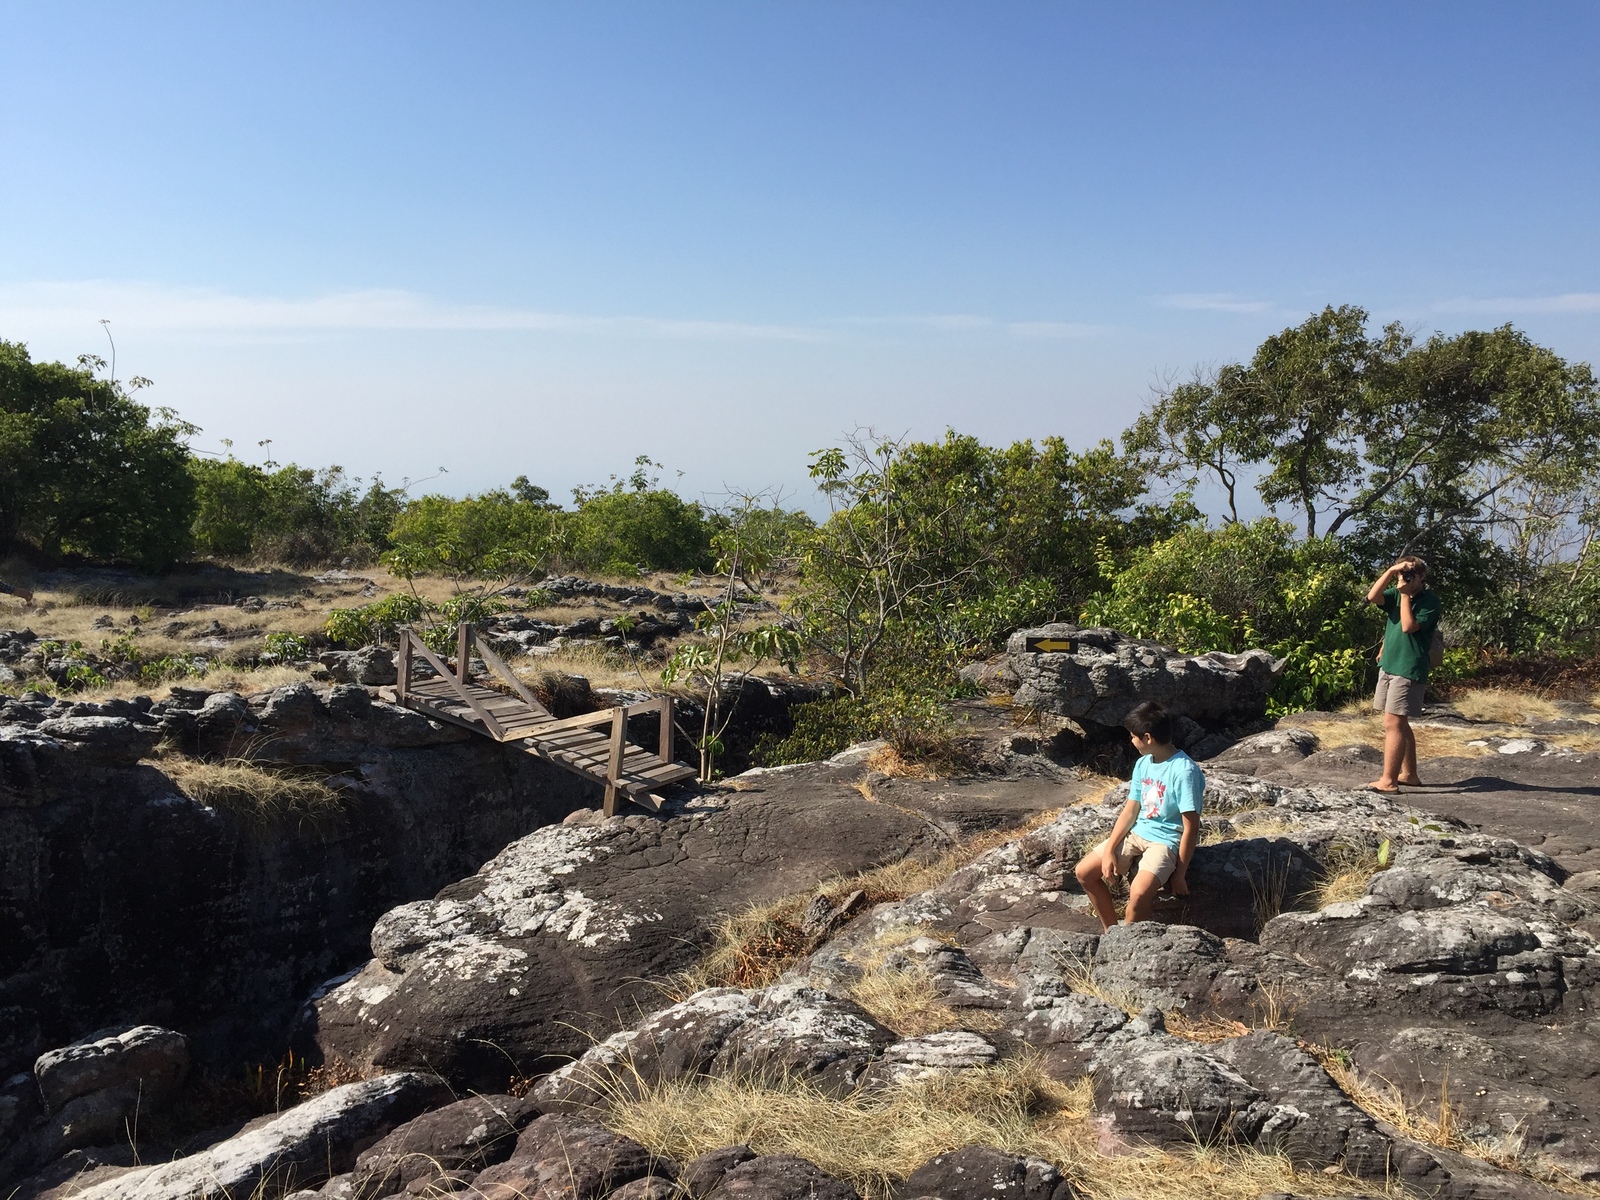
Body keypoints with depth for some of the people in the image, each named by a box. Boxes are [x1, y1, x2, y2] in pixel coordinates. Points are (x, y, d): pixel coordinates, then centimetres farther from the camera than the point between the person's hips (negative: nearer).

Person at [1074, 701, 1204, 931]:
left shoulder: (1185, 771, -21)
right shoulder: (1143, 764, 3)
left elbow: (1191, 828, -19)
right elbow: (1130, 811, 7)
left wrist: (1180, 875, -17)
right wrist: (1108, 851, -3)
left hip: (1167, 841, -8)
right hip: (1137, 832, 8)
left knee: (1139, 893, -32)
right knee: (1085, 872, -2)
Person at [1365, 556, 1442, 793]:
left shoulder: (1429, 601, -8)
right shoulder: (1396, 594, 10)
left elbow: (1408, 626, -19)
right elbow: (1372, 597, -8)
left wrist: (1405, 594, -14)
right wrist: (1390, 572, -15)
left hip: (1409, 670, -7)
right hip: (1388, 665, 7)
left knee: (1393, 724, -10)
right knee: (1400, 723, 14)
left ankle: (1388, 780, -9)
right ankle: (1409, 774, 25)